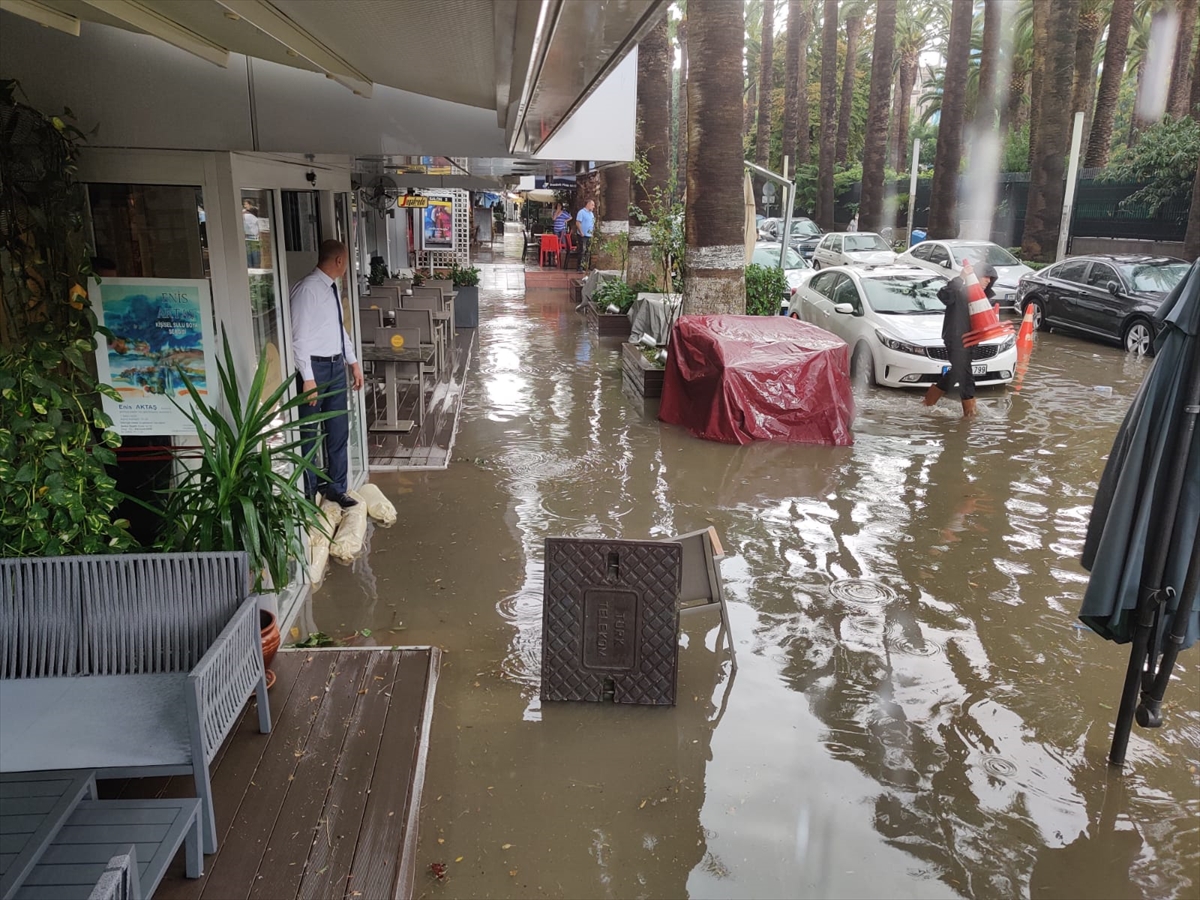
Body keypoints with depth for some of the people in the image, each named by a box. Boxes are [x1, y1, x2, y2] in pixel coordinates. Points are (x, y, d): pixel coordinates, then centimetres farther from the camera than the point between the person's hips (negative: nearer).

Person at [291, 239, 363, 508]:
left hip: (337, 366, 8)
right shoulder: (307, 289, -16)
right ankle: (308, 494, 19)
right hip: (315, 367, -8)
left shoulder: (332, 287, 11)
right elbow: (299, 336, -18)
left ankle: (336, 488, 29)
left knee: (338, 431, 15)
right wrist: (308, 378, -21)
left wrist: (353, 362, 17)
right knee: (309, 433, 5)